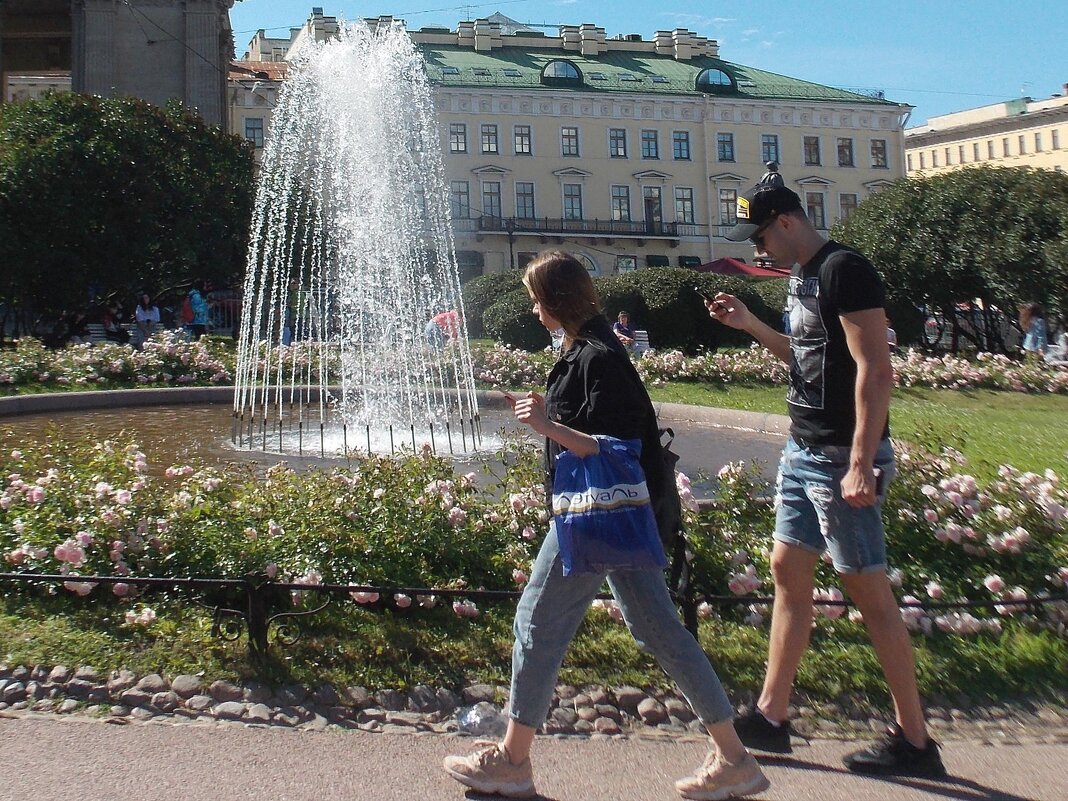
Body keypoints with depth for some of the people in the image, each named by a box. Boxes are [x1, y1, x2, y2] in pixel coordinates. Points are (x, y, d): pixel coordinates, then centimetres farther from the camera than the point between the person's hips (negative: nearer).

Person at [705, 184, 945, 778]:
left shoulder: (844, 270, -15)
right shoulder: (805, 277, 14)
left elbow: (876, 371, -21)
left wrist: (861, 463, -25)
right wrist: (750, 324, 14)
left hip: (841, 457, -10)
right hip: (804, 451, 10)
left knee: (869, 591, -1)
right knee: (789, 573, 12)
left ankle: (915, 740, 14)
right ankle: (771, 717, 22)